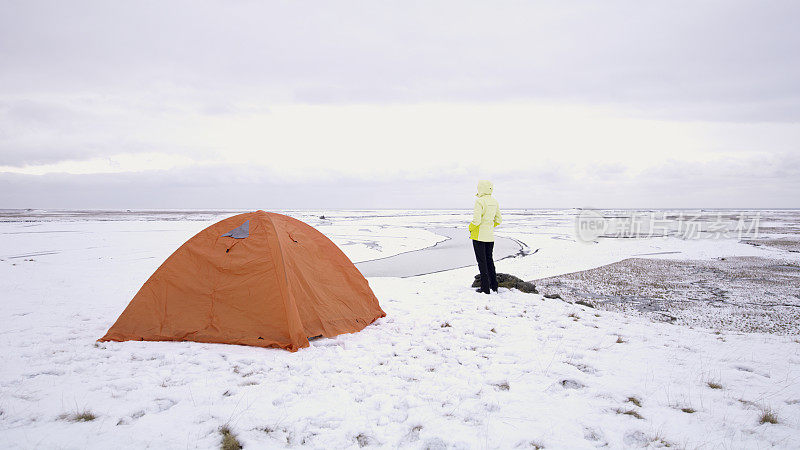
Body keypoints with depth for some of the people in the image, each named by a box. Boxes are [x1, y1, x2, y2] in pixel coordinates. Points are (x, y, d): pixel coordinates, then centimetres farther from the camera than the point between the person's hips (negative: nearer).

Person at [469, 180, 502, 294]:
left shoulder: (479, 201, -17)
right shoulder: (494, 201, 6)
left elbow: (476, 220, -22)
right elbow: (498, 220, 11)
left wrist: (470, 228, -4)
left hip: (479, 236, -7)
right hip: (490, 236, 7)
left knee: (482, 261, 0)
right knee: (489, 260, 17)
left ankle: (485, 288, 2)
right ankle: (494, 286, 22)